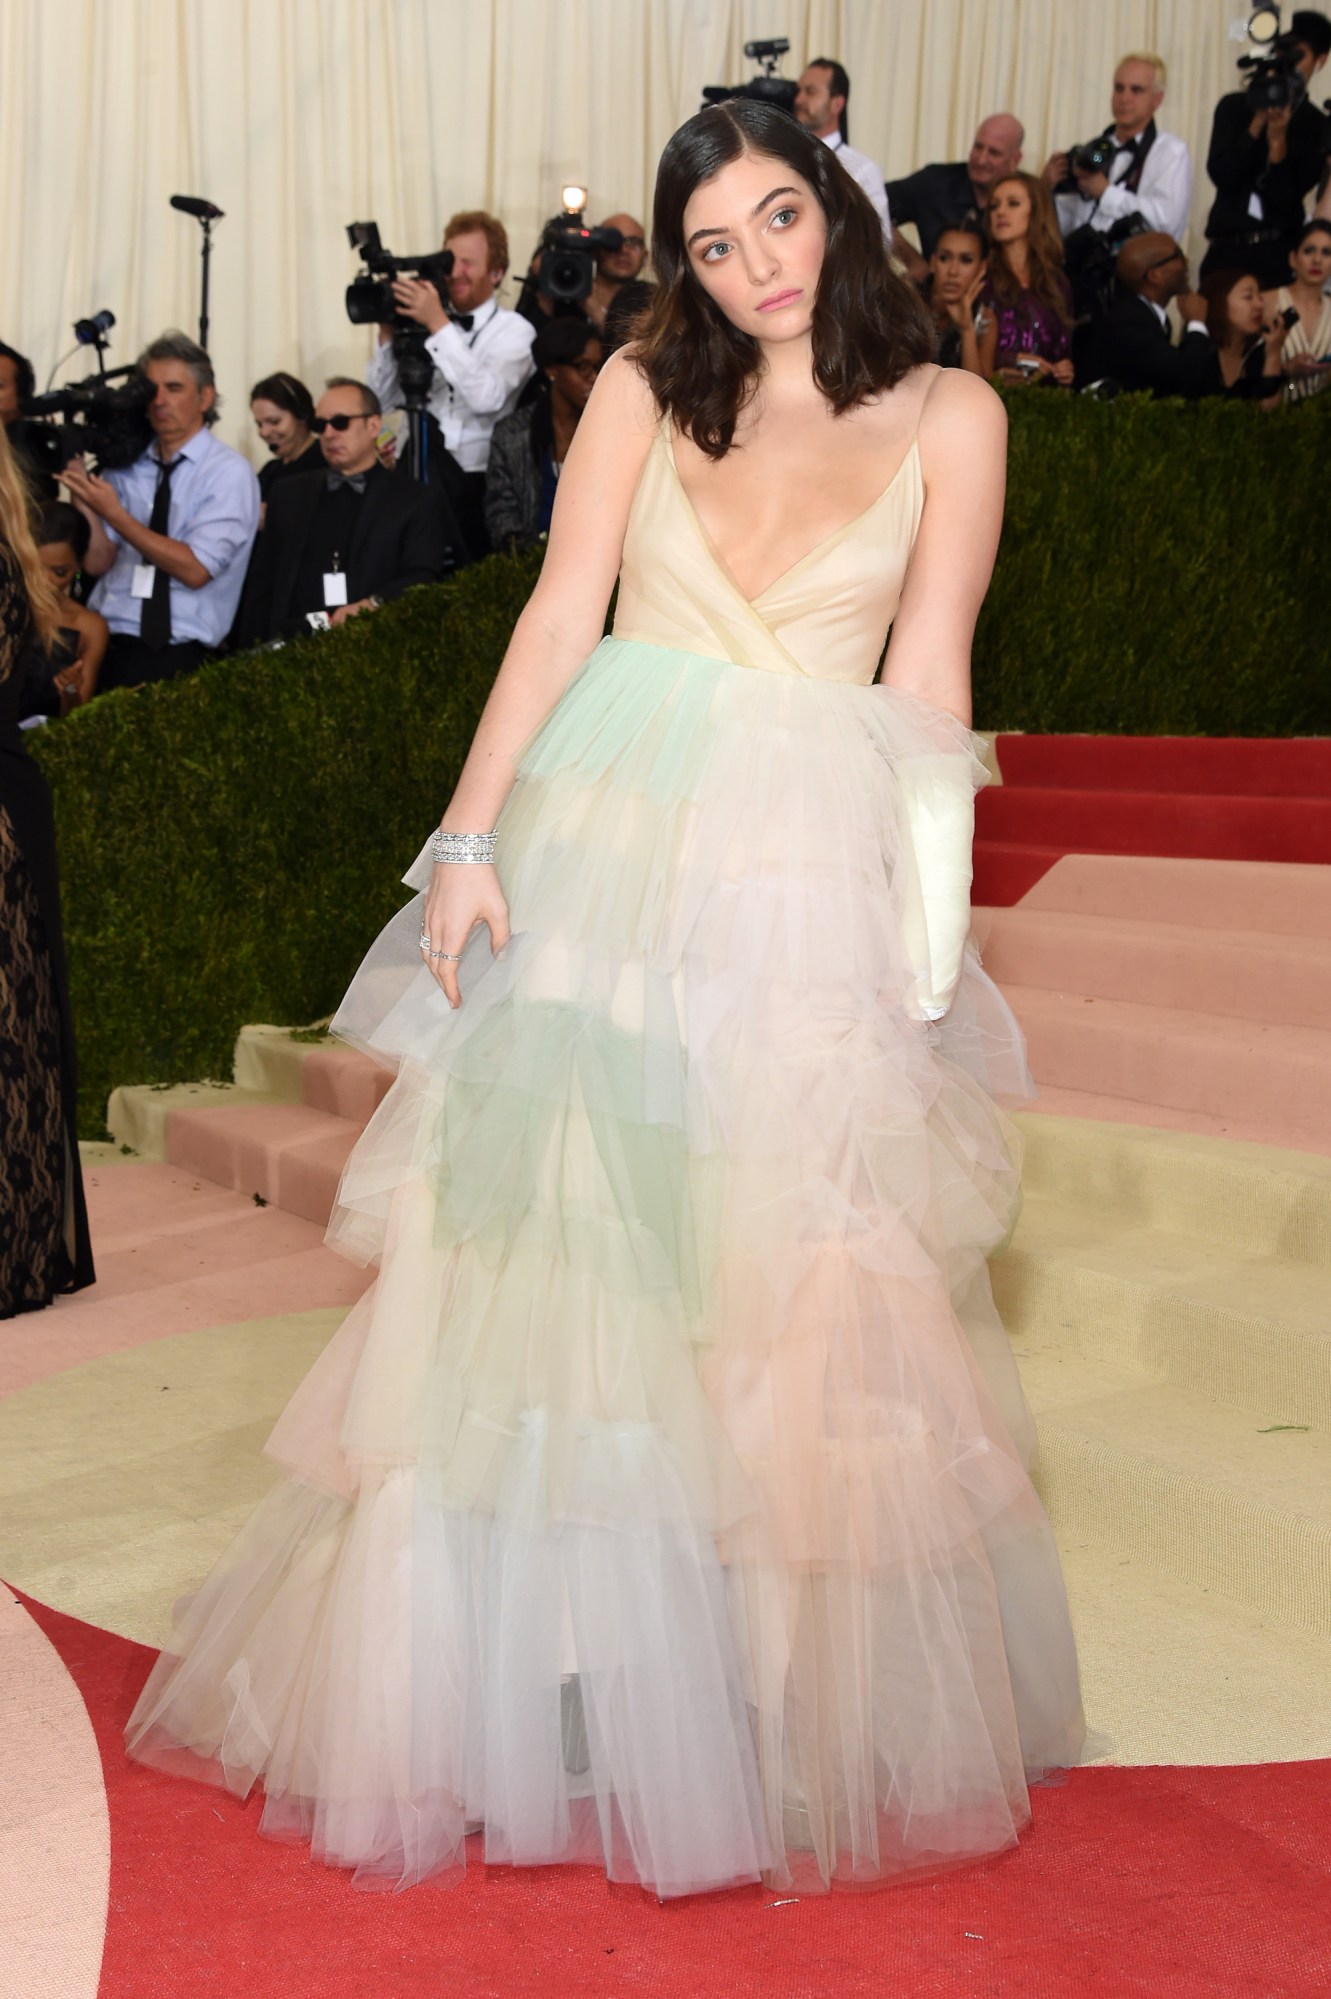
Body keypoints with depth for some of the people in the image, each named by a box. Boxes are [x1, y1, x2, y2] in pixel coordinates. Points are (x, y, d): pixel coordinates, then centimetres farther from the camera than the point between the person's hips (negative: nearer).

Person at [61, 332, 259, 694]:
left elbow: (195, 569, -12)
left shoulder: (228, 473, -3)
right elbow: (98, 563, 9)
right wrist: (82, 496, -5)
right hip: (103, 643, 4)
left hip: (174, 659, -4)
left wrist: (115, 514, -14)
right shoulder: (124, 465, 12)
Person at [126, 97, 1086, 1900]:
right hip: (603, 837, 1)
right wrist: (469, 839, -10)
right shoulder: (645, 389, 7)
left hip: (812, 873, -1)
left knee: (793, 1290, 3)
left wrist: (926, 912, -4)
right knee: (553, 1246, 3)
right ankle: (548, 1689, 18)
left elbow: (927, 678, 2)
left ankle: (818, 1712, 20)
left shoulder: (949, 416, 6)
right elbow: (561, 614, -1)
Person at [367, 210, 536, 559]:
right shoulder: (423, 323, 12)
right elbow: (380, 401, 12)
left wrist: (439, 326, -16)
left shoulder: (515, 331, 2)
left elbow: (486, 398, -16)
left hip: (477, 488, -2)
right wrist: (388, 333, 0)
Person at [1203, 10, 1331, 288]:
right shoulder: (1234, 107, 10)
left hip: (1279, 255, -1)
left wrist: (1278, 138, -16)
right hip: (1226, 247, 1)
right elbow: (1221, 175, -3)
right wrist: (1258, 122, -8)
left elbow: (1285, 197, -5)